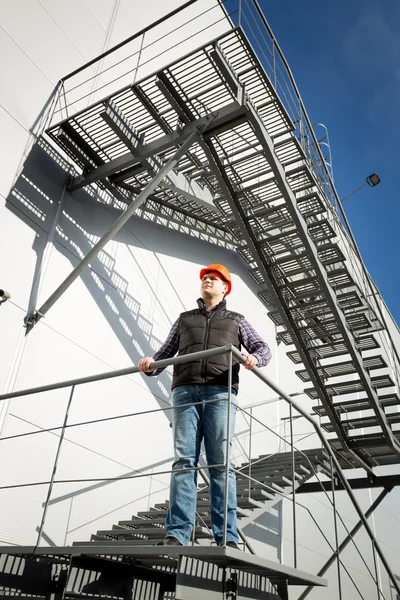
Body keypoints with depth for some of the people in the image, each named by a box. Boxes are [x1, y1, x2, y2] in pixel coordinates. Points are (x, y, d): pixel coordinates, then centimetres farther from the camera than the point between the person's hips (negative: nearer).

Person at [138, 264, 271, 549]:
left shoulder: (236, 320, 23)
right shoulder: (184, 319, 27)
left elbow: (263, 347, 11)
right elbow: (165, 353, 19)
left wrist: (255, 358, -13)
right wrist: (150, 364, -4)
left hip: (220, 392, -1)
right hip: (185, 391, 1)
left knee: (221, 463, -7)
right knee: (184, 461, -8)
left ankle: (227, 538, -6)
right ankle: (177, 535, -11)